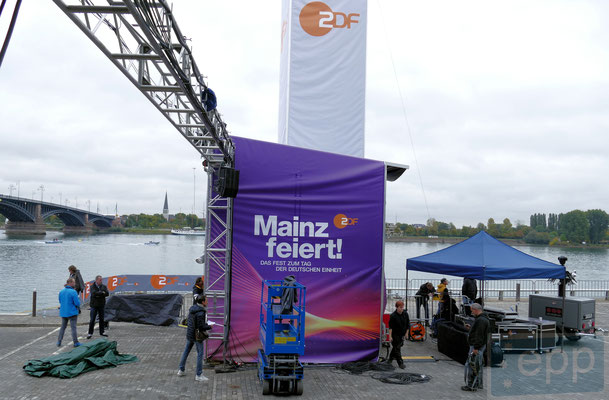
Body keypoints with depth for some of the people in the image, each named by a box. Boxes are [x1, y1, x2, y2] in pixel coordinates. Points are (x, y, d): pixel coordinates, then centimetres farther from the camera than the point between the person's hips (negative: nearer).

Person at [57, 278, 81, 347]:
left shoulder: (61, 291, 3)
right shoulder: (73, 292, -17)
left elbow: (60, 301, 14)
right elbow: (77, 303, -17)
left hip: (63, 312, 6)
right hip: (72, 312, -6)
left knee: (63, 327, 17)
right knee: (73, 327, 1)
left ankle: (59, 341, 17)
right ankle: (76, 342, 5)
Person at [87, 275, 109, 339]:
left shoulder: (104, 286, 5)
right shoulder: (92, 286, -4)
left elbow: (107, 294, -10)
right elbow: (94, 293, -22)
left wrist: (98, 295, -18)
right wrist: (102, 293, -13)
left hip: (101, 305, 3)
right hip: (94, 305, -3)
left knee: (102, 319, 9)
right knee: (92, 320, -2)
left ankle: (101, 332, 18)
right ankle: (90, 333, 6)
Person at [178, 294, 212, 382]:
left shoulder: (192, 309, 3)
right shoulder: (200, 312, -24)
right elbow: (201, 326, -25)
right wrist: (209, 326, -8)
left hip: (189, 334, 8)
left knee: (186, 351, 19)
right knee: (200, 354, 2)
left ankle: (181, 370, 29)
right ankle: (199, 375, 6)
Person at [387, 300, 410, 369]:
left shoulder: (405, 314, -3)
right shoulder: (393, 316, -17)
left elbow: (407, 324, 9)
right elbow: (390, 327, -15)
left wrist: (406, 333, 9)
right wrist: (390, 336, -16)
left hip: (402, 335, 5)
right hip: (395, 335, -5)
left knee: (395, 348, 16)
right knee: (397, 348, -3)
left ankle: (390, 359, 34)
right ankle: (400, 363, 4)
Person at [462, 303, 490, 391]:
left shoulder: (481, 320, -20)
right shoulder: (483, 319, 14)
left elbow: (479, 335, -25)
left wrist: (476, 348, -25)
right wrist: (471, 328, 15)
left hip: (477, 347, -11)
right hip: (479, 346, 11)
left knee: (471, 365, -7)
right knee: (477, 365, 17)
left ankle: (471, 386, -3)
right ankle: (479, 384, 25)